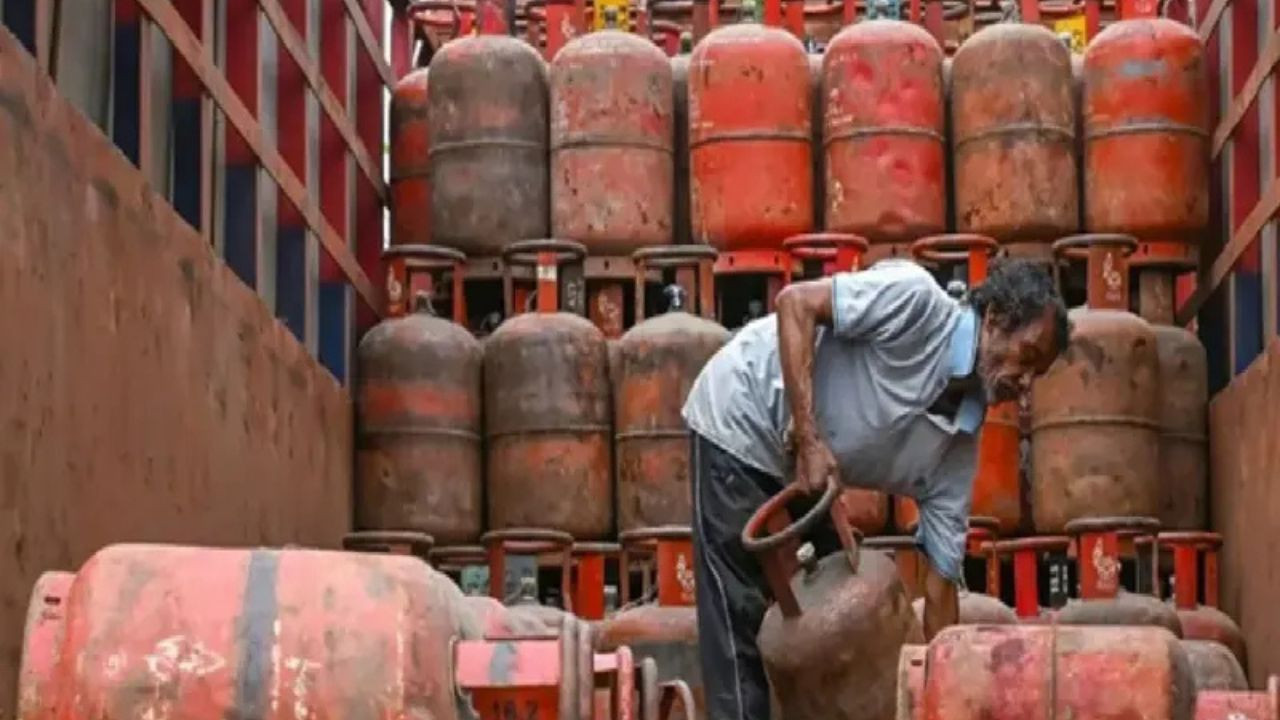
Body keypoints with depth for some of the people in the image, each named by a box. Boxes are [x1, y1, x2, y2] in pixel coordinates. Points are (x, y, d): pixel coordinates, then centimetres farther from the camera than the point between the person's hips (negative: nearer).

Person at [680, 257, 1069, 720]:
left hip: (791, 470, 8)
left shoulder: (959, 442, -4)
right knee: (745, 624, -9)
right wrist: (809, 437, -31)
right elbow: (795, 303, -27)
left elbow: (941, 582, -2)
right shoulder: (917, 301, -23)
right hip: (738, 423, -8)